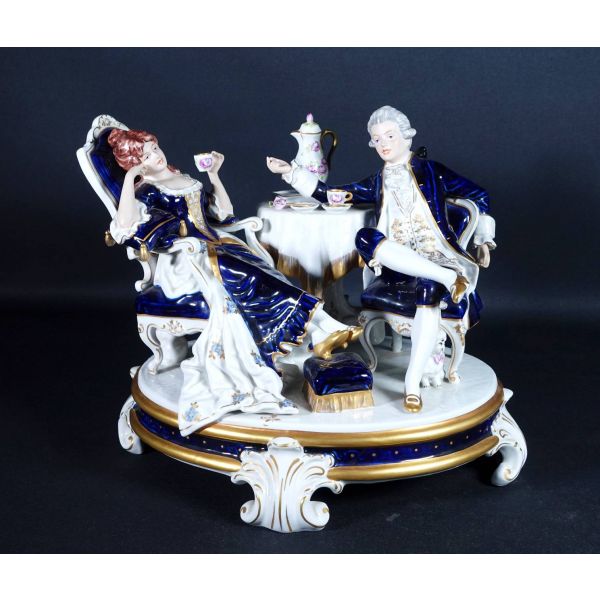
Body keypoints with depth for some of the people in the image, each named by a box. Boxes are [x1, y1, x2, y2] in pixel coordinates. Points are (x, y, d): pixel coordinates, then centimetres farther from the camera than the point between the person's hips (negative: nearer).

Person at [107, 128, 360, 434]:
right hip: (184, 259, -6)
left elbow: (223, 213, 29)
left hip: (212, 247, 6)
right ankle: (318, 329, -39)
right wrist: (128, 179, -16)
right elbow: (125, 231, -16)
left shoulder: (185, 178, 25)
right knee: (243, 276, -32)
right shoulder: (145, 191, 4)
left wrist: (214, 175, 22)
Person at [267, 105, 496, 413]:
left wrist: (483, 240, 7)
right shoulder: (376, 184, 19)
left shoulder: (431, 171, 12)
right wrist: (289, 171, 12)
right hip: (397, 264, 3)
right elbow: (328, 193, 19)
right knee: (365, 237, -31)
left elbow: (479, 196, 15)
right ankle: (448, 277, -33)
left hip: (437, 256, -3)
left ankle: (413, 382, -39)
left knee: (428, 291, -39)